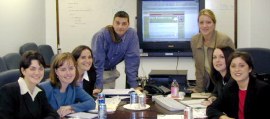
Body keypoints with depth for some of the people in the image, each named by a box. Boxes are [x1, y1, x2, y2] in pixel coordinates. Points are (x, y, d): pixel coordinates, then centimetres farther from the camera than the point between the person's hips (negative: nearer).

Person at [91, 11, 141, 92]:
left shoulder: (132, 34, -18)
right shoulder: (101, 35, -28)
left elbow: (132, 59, -18)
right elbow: (97, 61, -27)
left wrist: (134, 85, -21)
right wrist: (98, 86, -30)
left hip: (111, 71, 3)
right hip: (95, 71, -3)